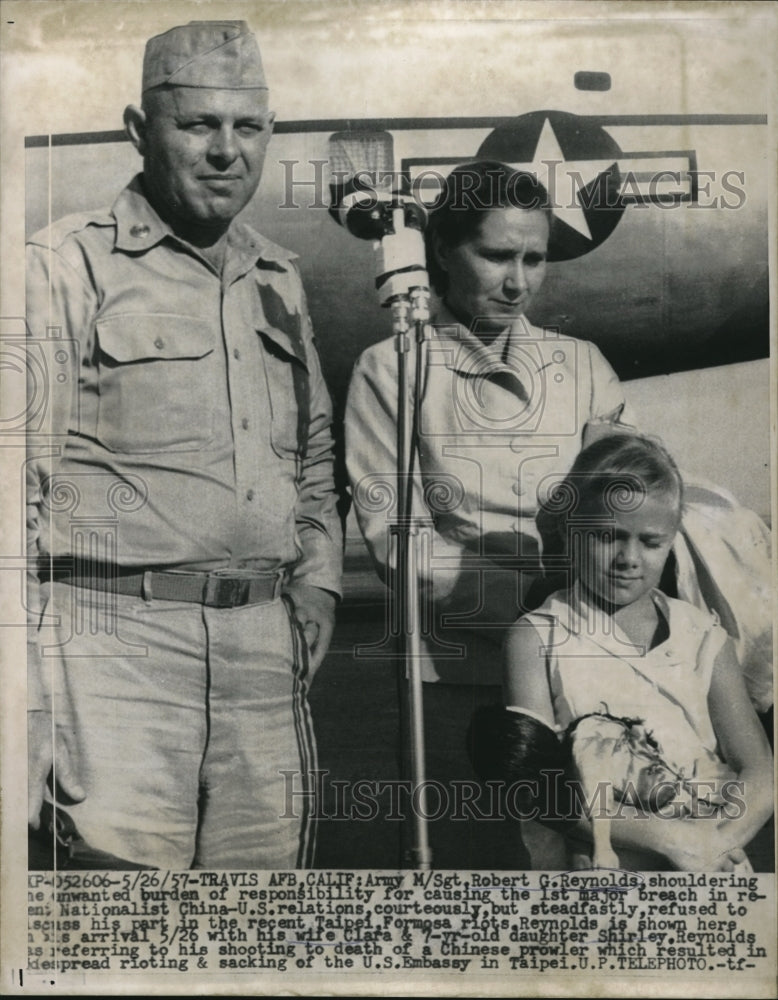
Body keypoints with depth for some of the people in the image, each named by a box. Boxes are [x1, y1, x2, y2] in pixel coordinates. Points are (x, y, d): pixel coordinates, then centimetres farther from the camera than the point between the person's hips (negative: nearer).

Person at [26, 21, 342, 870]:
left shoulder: (278, 277, 16)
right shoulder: (66, 265, -2)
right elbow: (22, 478, -6)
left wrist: (317, 582, 11)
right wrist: (30, 692, -9)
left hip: (265, 641, 6)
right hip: (117, 636, -5)